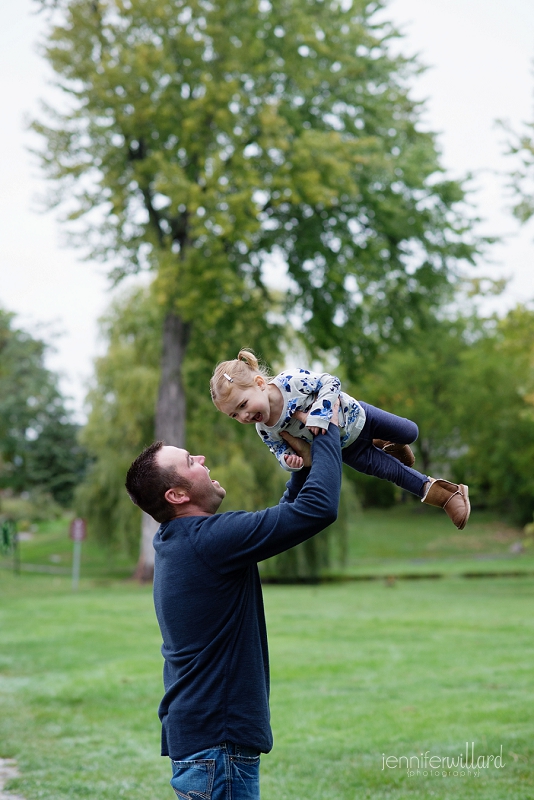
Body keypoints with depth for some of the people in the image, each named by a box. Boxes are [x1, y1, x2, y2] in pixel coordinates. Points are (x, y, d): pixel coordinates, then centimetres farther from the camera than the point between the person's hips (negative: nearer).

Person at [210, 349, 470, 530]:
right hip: (347, 449, 2)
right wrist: (289, 459, -34)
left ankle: (391, 447, 50)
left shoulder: (291, 380, -38)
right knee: (393, 472, 10)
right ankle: (444, 494, 29)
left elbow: (329, 382, -29)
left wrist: (318, 414, -42)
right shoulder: (266, 431, -26)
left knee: (409, 433, 15)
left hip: (355, 415, -2)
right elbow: (282, 452, -11)